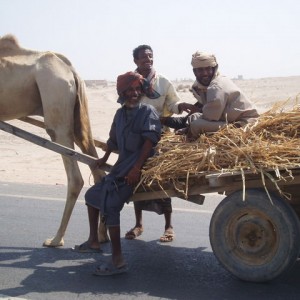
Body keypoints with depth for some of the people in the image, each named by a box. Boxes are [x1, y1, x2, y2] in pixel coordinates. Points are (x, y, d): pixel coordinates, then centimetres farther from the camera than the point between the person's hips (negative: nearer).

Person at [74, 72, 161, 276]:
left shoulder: (148, 111, -9)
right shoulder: (121, 113, 12)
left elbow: (149, 141, -19)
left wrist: (136, 168, -25)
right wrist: (105, 159, 28)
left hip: (137, 169, -8)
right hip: (121, 167, 8)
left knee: (109, 206, -21)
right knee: (92, 195, 17)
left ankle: (118, 261, -17)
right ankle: (94, 241, 32)